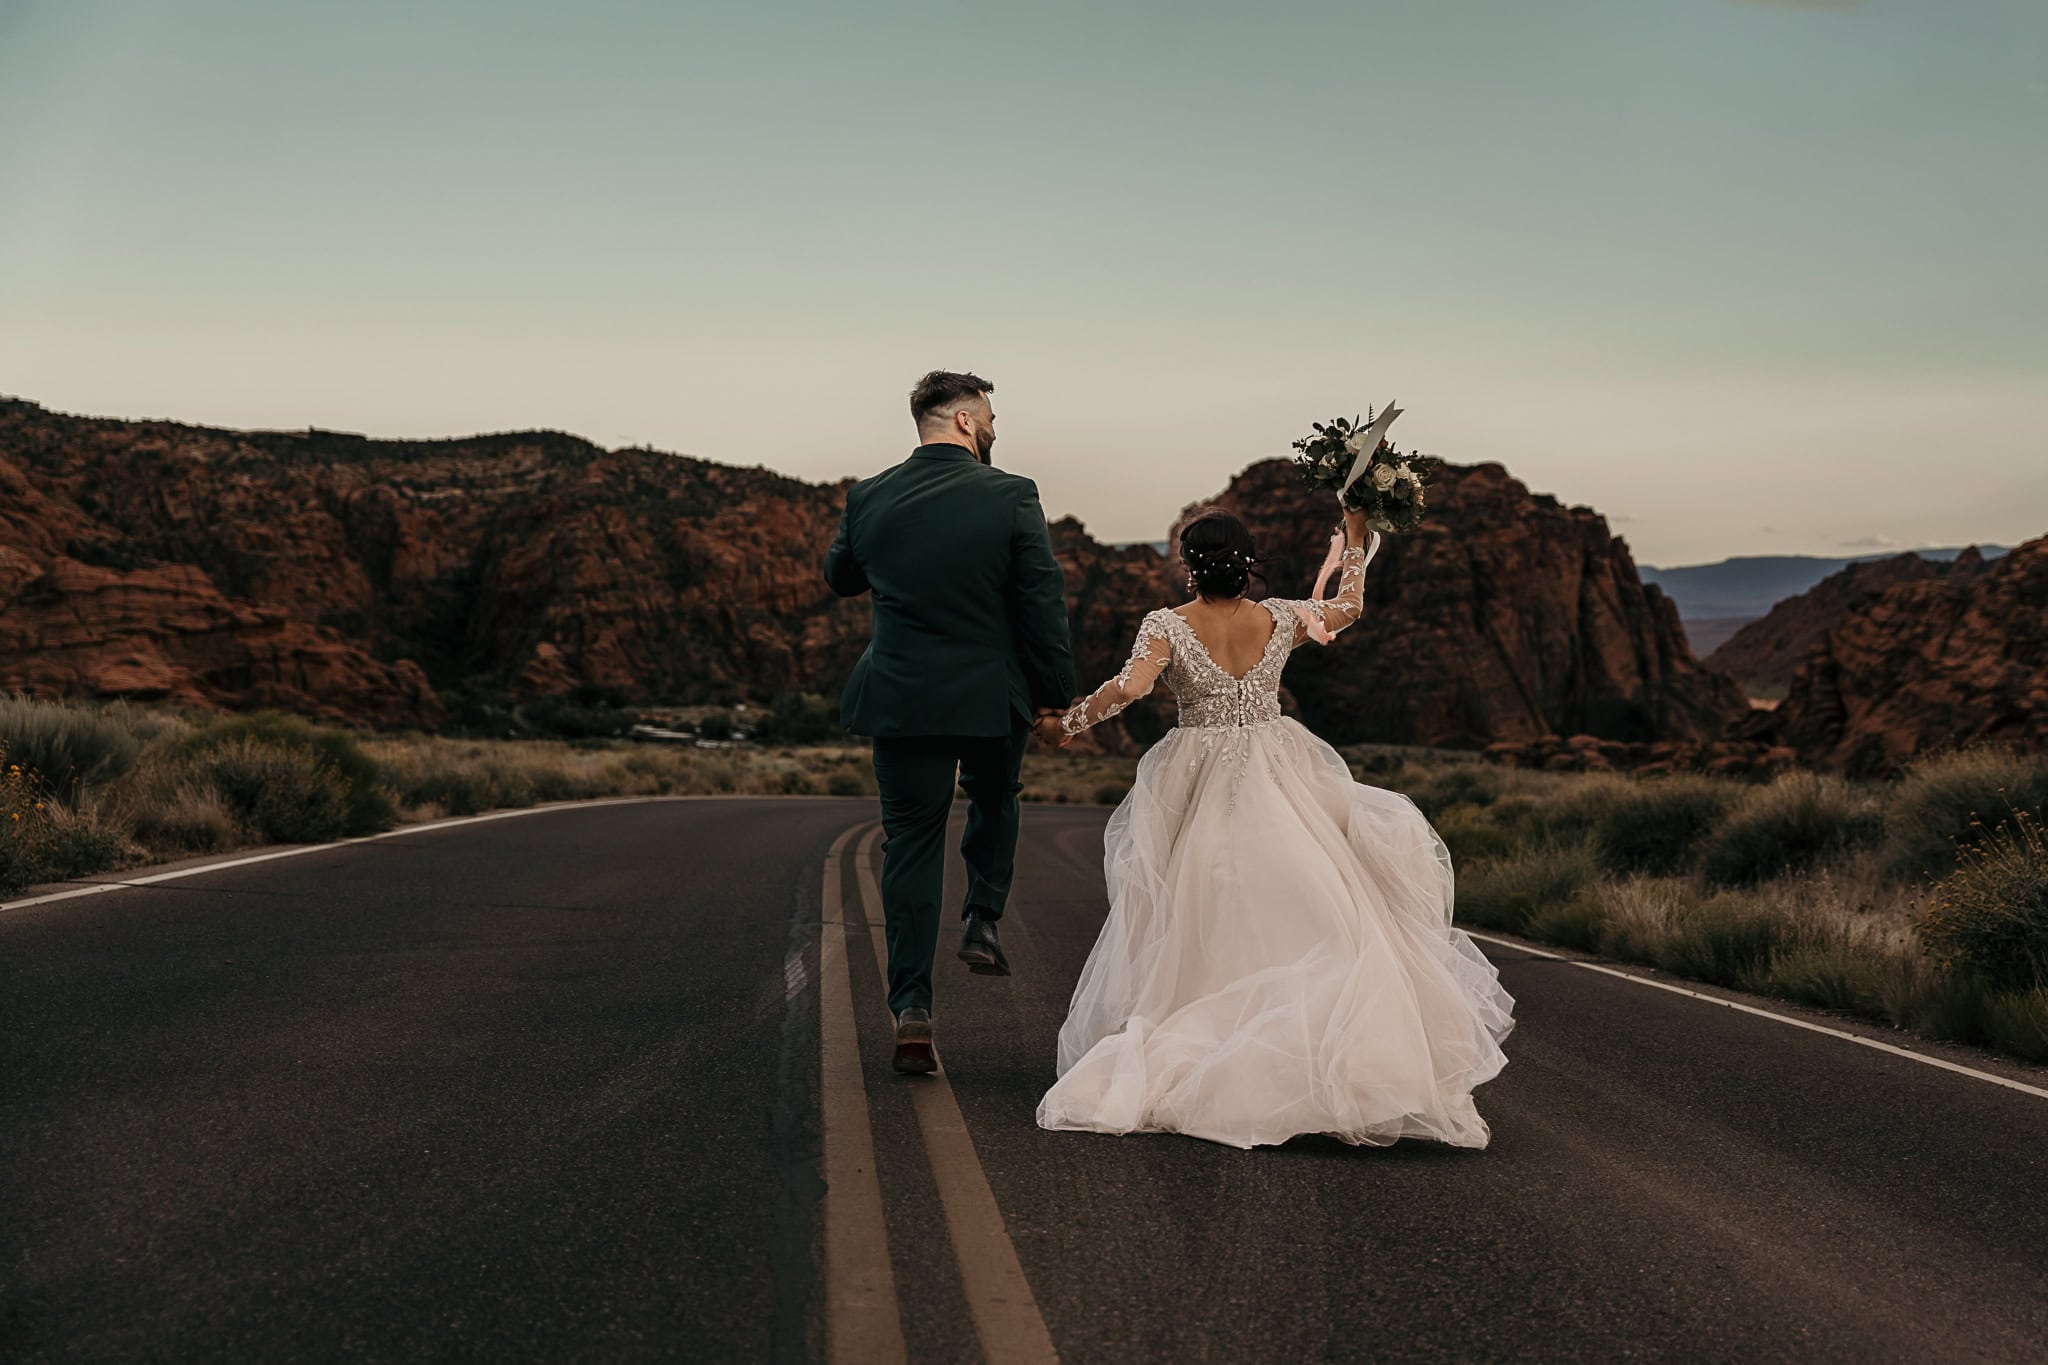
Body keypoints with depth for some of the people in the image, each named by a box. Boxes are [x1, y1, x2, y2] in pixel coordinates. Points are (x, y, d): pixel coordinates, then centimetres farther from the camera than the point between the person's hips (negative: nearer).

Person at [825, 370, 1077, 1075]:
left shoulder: (868, 498, -2)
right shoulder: (1010, 495, -11)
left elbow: (840, 577, 15)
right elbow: (1043, 599, -10)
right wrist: (1055, 691, -1)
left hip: (901, 699, 2)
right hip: (993, 698, -1)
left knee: (910, 845, 7)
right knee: (994, 801, 30)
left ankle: (912, 1009, 1)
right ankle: (982, 921, 20)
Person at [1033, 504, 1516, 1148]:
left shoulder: (1168, 625, -8)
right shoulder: (1278, 618, 1)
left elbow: (1132, 686, -22)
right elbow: (1349, 606, 18)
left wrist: (1066, 722, -10)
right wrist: (1355, 539, 29)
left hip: (1199, 794, -1)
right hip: (1278, 783, 1)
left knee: (1203, 933, 7)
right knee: (1307, 917, 2)